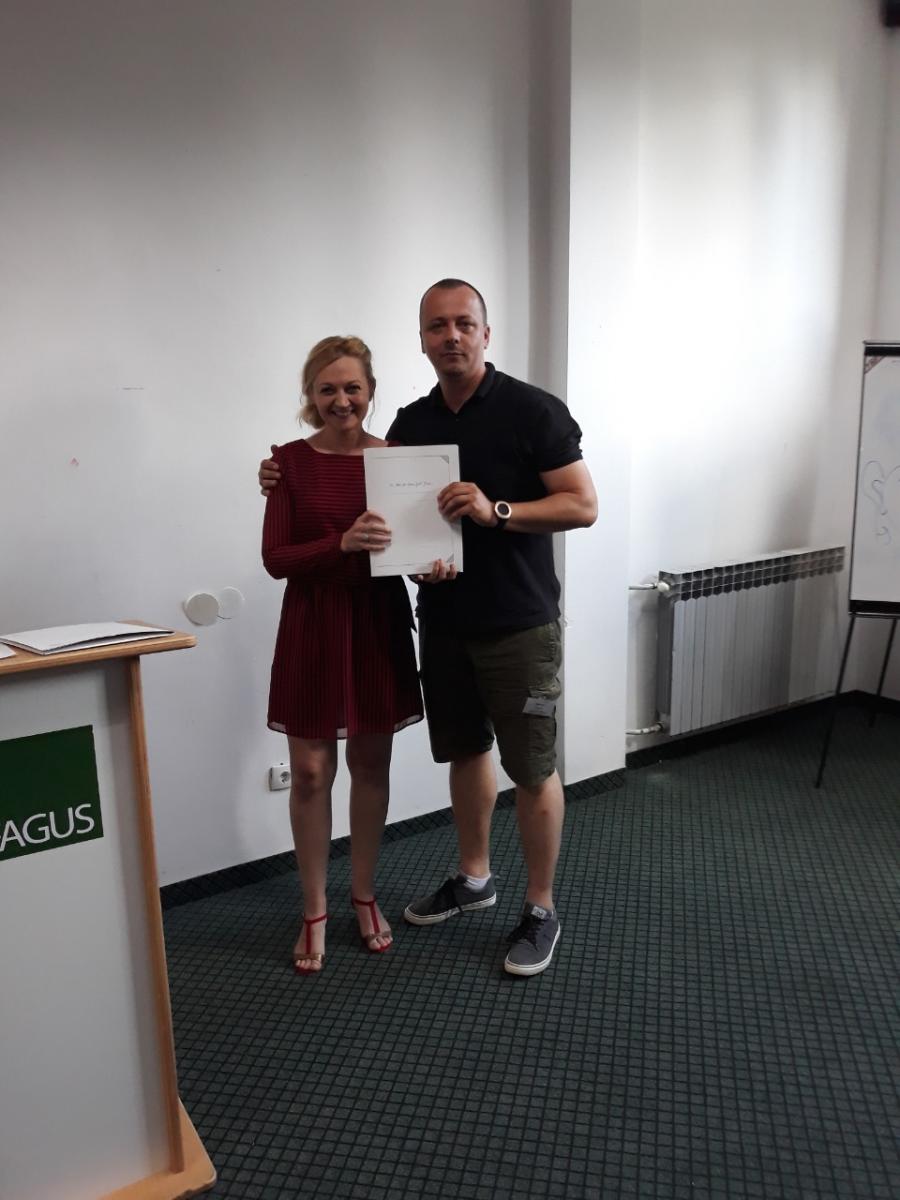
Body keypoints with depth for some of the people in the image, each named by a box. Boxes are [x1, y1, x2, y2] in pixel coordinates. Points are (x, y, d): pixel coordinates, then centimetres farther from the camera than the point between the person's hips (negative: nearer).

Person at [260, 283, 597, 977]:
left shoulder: (531, 410, -10)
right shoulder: (411, 423, 7)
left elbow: (583, 505, -12)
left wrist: (495, 511, -25)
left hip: (519, 625, -5)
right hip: (444, 622, 6)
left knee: (532, 768, 3)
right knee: (465, 751, 18)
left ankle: (541, 910, 20)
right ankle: (474, 878, 37)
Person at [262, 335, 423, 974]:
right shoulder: (292, 460, -4)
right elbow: (275, 558, -9)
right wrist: (343, 543, -24)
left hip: (380, 623, 2)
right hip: (314, 626, -1)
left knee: (371, 764, 13)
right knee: (311, 772, 5)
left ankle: (365, 895, 32)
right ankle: (315, 911, 24)